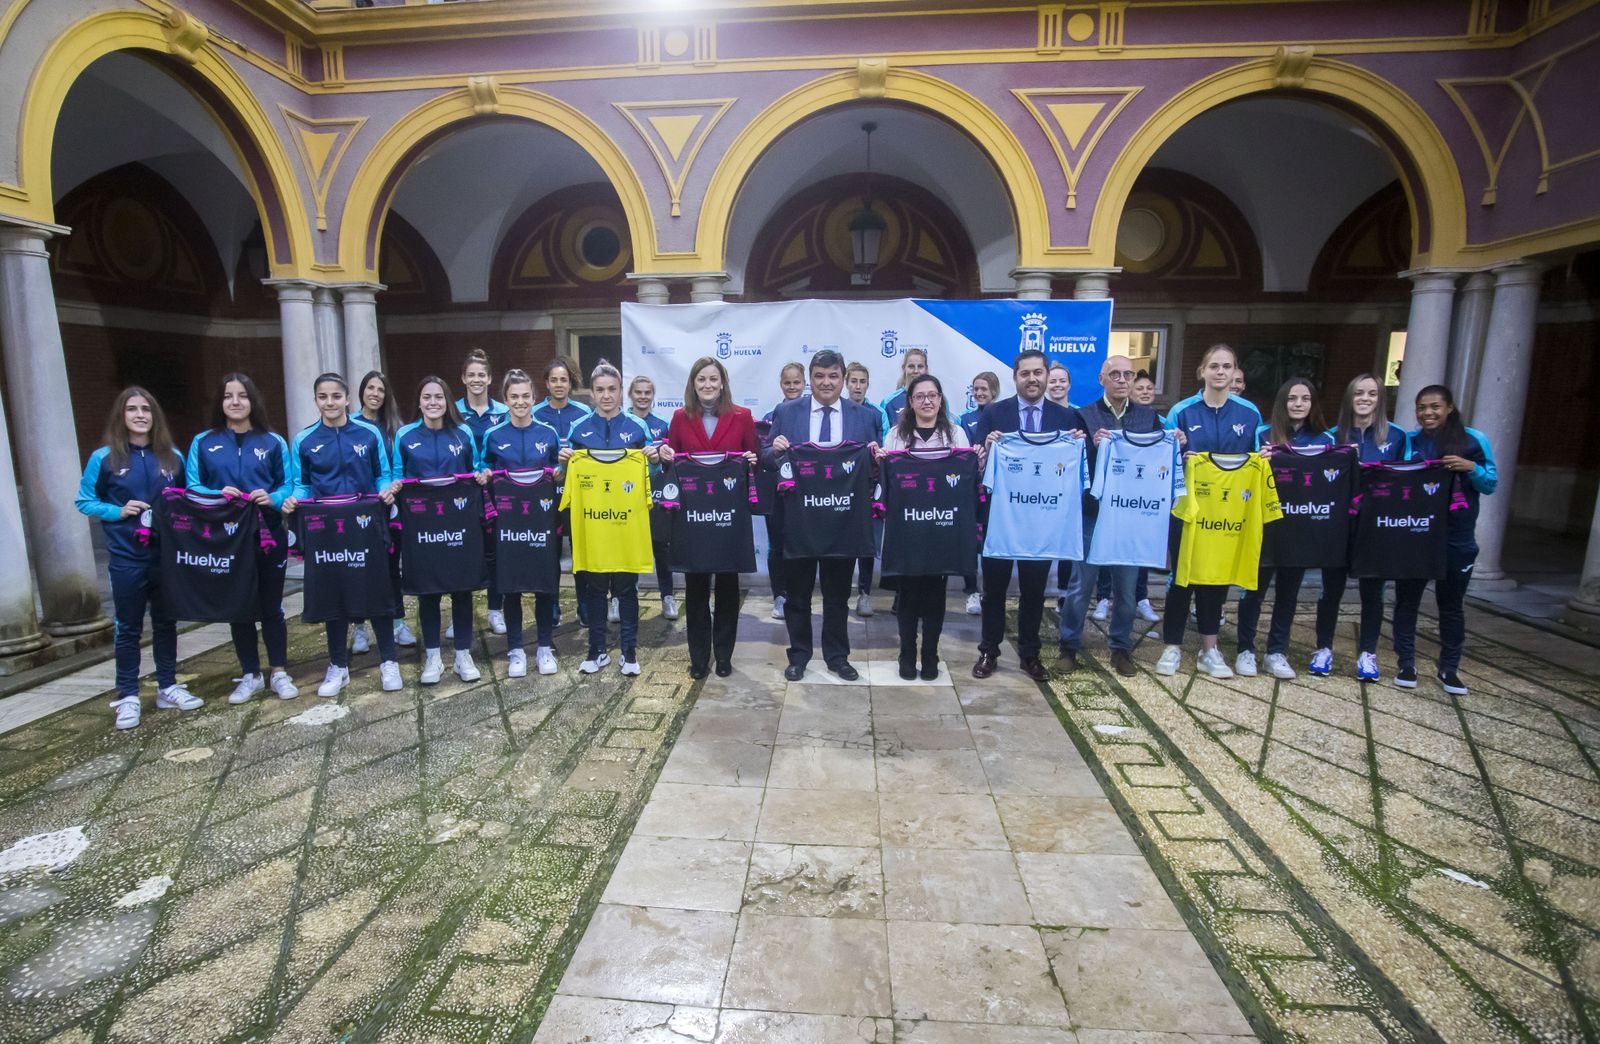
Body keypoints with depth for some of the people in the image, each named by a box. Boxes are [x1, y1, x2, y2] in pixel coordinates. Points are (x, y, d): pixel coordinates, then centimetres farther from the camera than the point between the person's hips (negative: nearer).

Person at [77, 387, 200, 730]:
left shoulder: (172, 456, 3)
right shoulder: (104, 458, -4)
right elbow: (84, 501, 1)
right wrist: (118, 511, -15)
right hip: (126, 558, -2)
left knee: (166, 623, 12)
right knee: (129, 628, 6)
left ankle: (168, 687, 25)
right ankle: (127, 697, 16)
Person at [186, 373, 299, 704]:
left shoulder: (272, 441, 3)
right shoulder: (203, 443, 5)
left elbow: (288, 485, 3)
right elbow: (192, 487, 3)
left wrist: (272, 499, -18)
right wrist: (219, 495, -17)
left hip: (269, 535, -1)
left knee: (271, 605, 6)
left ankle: (279, 673, 17)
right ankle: (250, 675, 23)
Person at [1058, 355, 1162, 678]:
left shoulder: (1149, 416, 7)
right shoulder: (1084, 415, -2)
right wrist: (1094, 446, -26)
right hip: (1093, 512, -2)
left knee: (1126, 587, 11)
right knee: (1081, 584, 5)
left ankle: (1121, 647, 26)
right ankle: (1069, 646, 19)